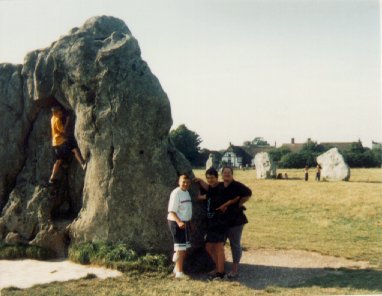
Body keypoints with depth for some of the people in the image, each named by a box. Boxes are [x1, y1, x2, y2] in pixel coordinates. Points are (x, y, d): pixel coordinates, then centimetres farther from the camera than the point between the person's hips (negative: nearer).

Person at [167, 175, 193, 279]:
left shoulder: (186, 192, 12)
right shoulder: (176, 193, -16)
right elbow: (172, 211, -22)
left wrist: (188, 222, 20)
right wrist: (179, 222, -35)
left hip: (185, 222, 9)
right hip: (176, 223, -9)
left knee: (184, 248, 16)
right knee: (180, 248, -7)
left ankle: (177, 268, 29)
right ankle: (179, 272, 0)